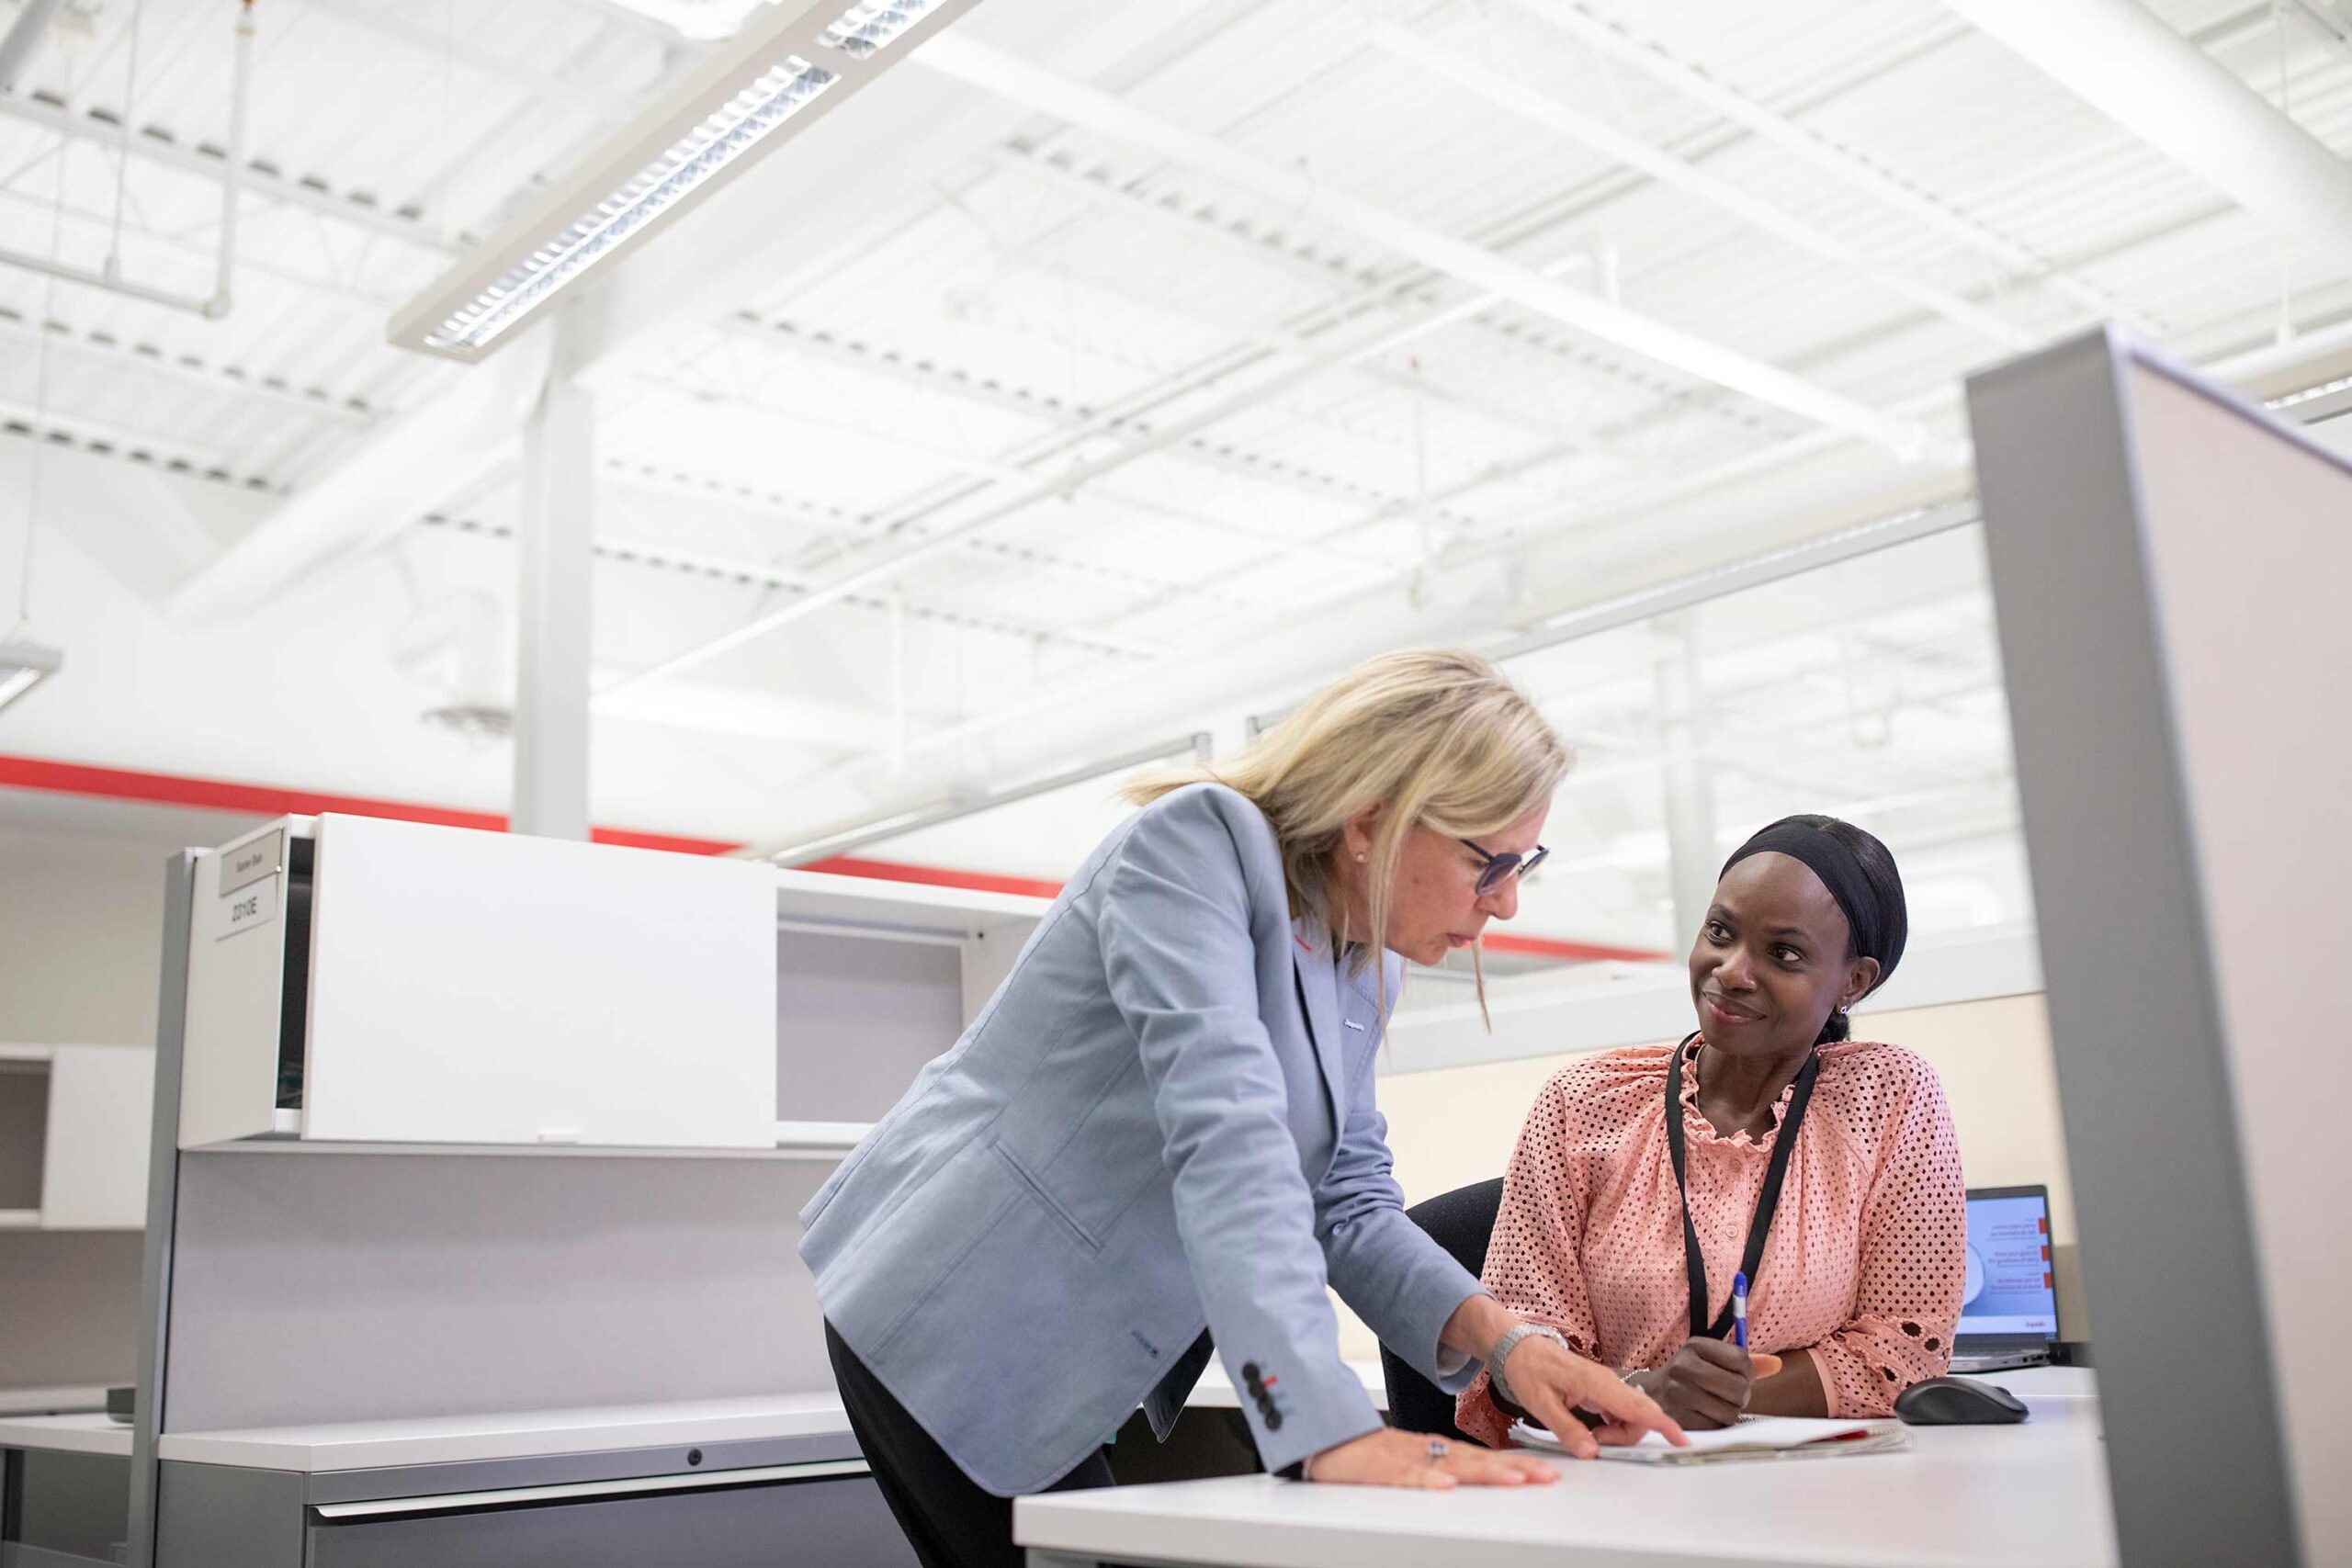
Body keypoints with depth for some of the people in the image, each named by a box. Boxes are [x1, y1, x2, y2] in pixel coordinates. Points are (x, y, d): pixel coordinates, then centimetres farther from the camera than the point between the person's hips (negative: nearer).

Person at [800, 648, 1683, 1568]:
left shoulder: (1367, 972, 6)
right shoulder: (1197, 845, -21)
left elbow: (1345, 1202, 5)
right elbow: (1224, 1131, -34)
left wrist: (1499, 1340, -13)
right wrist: (1327, 1426, -42)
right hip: (944, 1319, -8)